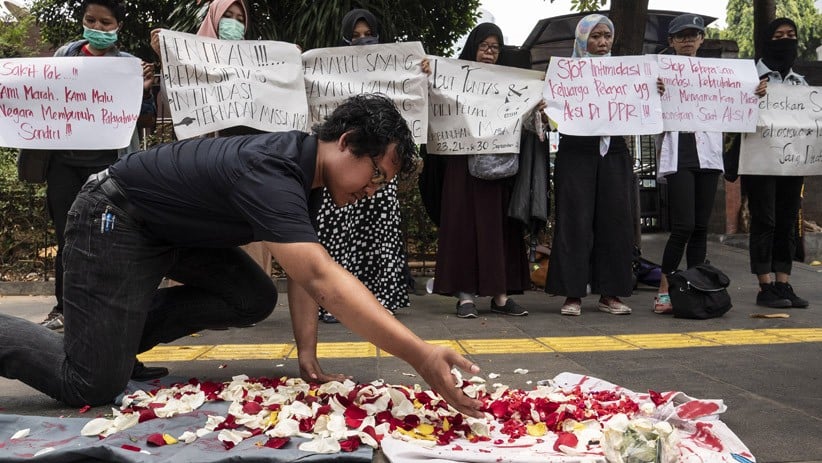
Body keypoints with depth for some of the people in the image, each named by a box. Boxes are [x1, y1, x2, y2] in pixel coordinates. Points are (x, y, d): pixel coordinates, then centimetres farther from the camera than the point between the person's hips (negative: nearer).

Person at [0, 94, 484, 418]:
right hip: (114, 221, -10)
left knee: (255, 299, 1)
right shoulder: (268, 173, -34)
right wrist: (422, 356, -50)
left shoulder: (307, 168, -3)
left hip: (173, 228, 10)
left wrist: (307, 353, -5)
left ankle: (119, 335, 11)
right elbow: (322, 279, -45)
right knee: (92, 386, -13)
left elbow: (307, 269, 2)